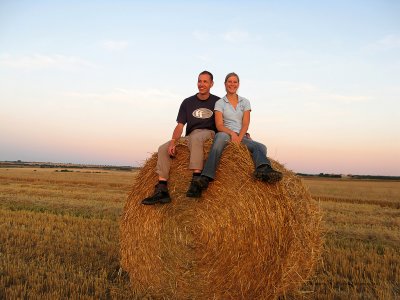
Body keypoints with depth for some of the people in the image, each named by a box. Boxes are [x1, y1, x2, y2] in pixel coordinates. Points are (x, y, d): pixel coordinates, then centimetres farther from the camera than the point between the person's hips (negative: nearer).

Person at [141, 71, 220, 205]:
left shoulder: (218, 102, 7)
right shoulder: (187, 102, 11)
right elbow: (180, 126, 3)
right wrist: (173, 141, -14)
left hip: (209, 134, -4)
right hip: (189, 137, 4)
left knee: (196, 138, -40)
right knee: (163, 148, -17)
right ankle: (161, 191, -23)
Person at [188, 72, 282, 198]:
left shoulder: (245, 102, 16)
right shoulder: (220, 103, 10)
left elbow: (246, 124, 4)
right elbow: (219, 125, -3)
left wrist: (239, 137, -15)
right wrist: (232, 133, -21)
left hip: (242, 136, 4)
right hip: (225, 134, -4)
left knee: (260, 147, -23)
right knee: (220, 136, -39)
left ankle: (263, 170, -57)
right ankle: (206, 178, -55)